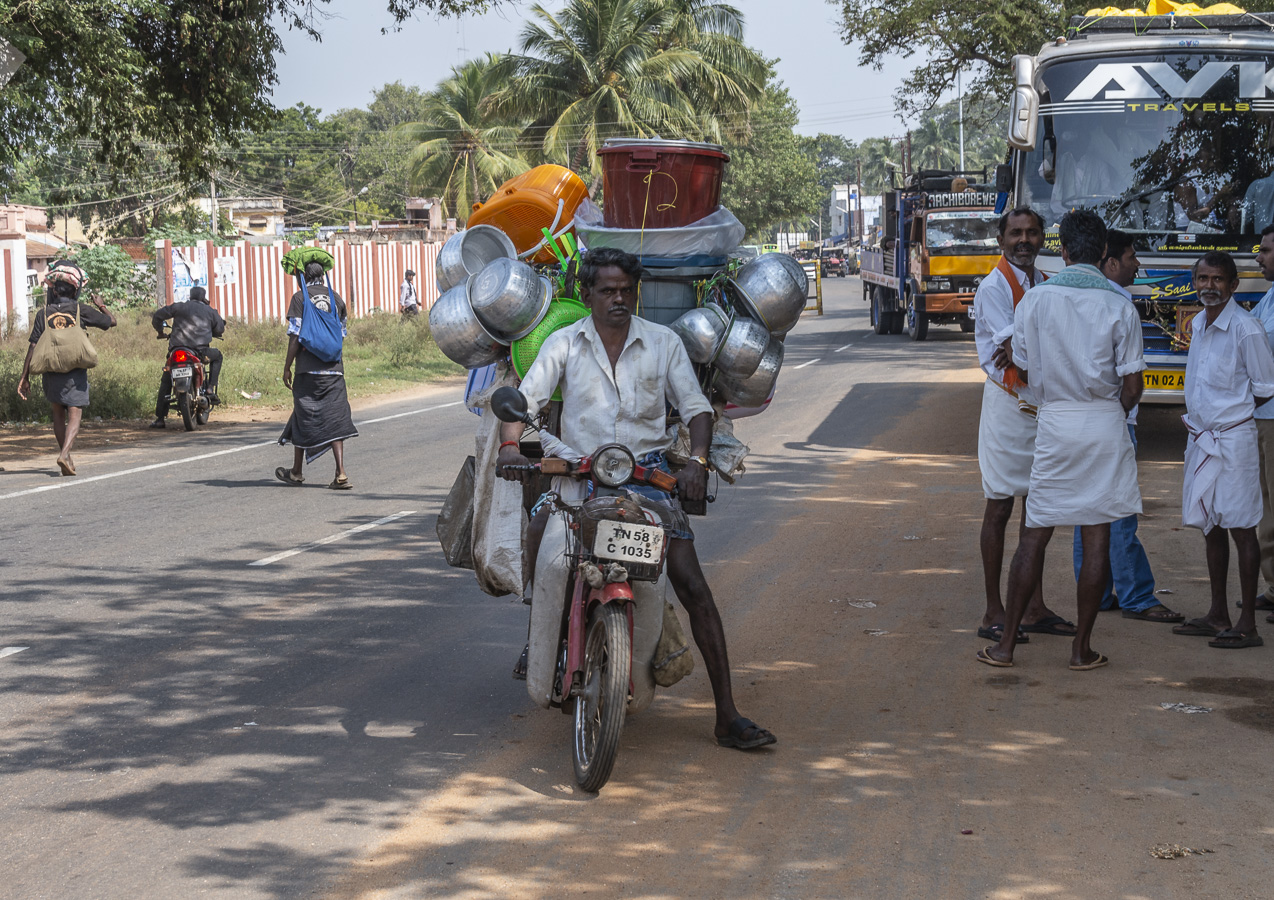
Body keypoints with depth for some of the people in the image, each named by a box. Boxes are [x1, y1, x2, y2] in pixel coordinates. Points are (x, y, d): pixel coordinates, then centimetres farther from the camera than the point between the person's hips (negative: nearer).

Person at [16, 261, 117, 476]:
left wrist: (25, 377, 1)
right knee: (74, 416, -4)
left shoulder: (43, 314, -1)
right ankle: (64, 455, -25)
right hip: (75, 373, -2)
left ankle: (65, 455, 24)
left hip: (51, 371, 2)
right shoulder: (81, 310, -4)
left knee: (58, 414, 19)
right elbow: (111, 321, 7)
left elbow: (33, 347, -3)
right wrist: (101, 305, 27)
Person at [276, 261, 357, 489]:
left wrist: (287, 367, -1)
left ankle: (296, 472, 20)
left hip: (309, 368, -3)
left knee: (304, 417, 8)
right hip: (334, 368, 3)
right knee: (334, 419, 1)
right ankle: (340, 473, -10)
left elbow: (295, 336, -8)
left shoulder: (300, 298, -5)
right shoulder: (336, 298, 9)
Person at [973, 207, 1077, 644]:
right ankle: (993, 613, 3)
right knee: (999, 509, -2)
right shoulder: (994, 287, -9)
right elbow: (1017, 355, -18)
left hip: (1043, 408, 7)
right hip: (1009, 406, -7)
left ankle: (1035, 608, 18)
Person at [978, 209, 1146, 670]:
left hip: (1055, 424, 1)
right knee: (1097, 537, 4)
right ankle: (1082, 648, 8)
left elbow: (1024, 371, 7)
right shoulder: (1120, 307, -4)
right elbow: (1132, 385, -4)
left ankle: (1006, 644, 10)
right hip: (1106, 425, -1)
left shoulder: (1034, 300, -2)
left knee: (1034, 536, 7)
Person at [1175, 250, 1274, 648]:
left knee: (1240, 528, -3)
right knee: (1210, 527, 13)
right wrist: (1202, 417, 7)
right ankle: (1218, 616, 23)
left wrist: (1231, 413, -1)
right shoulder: (1198, 324, 9)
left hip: (1233, 439, -8)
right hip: (1200, 437, 8)